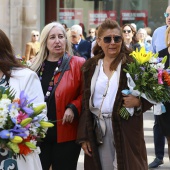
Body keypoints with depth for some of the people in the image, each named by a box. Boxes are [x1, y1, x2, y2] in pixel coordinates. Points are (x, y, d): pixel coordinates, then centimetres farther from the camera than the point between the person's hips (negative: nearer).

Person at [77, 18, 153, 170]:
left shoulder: (133, 63, -3)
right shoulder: (90, 66, 7)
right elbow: (85, 102, 7)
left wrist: (139, 102, -22)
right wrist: (84, 136, 3)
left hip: (126, 129, -3)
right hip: (97, 130, 3)